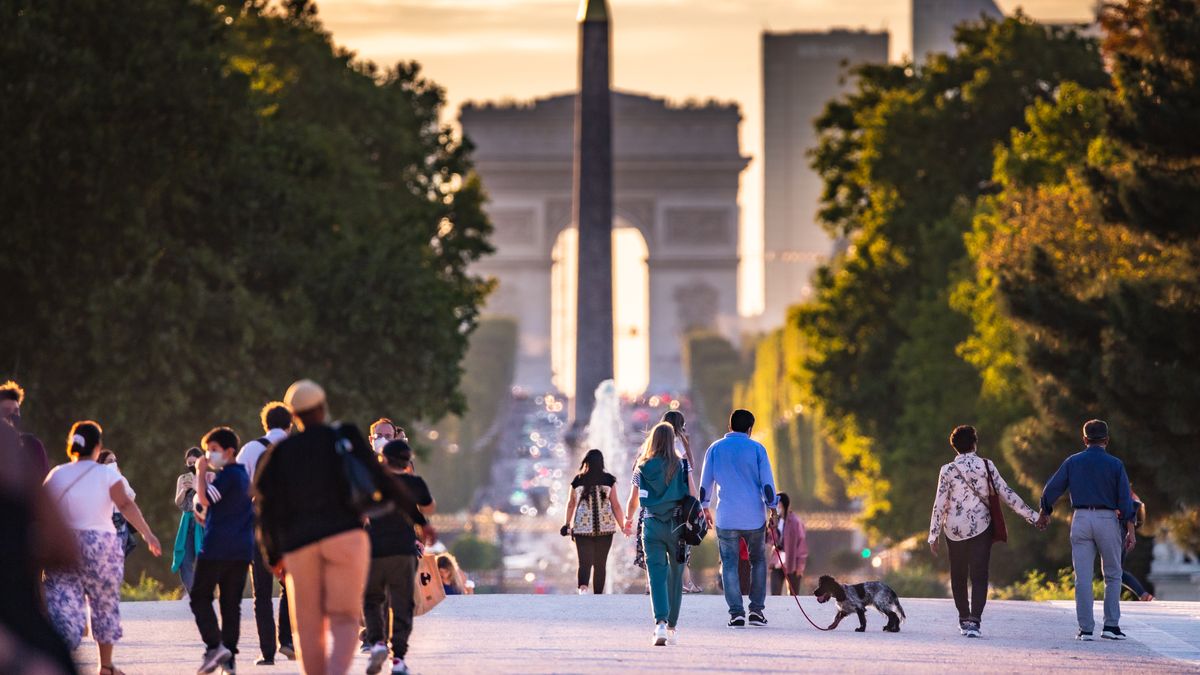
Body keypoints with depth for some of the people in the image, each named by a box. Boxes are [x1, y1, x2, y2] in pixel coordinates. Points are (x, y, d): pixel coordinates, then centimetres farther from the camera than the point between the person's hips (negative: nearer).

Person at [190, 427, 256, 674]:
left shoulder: (227, 475, -10)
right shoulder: (245, 475, 18)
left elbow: (204, 498, -19)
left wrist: (202, 473, -9)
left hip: (217, 548, -8)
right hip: (242, 549, 8)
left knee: (200, 598, -1)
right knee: (231, 603, 7)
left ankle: (214, 645, -16)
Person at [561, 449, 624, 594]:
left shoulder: (578, 480, 0)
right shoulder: (608, 480, -2)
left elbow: (571, 504, 10)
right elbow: (615, 505, -1)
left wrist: (567, 524, 21)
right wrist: (622, 526, 7)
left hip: (582, 527, 0)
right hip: (605, 527, 0)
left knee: (585, 562, -3)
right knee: (600, 564, 12)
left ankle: (582, 587, -31)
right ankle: (598, 596, 15)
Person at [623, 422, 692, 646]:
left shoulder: (642, 468, 1)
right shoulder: (682, 466, -1)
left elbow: (633, 501, 8)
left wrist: (628, 519, 26)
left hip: (651, 526, 0)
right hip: (677, 526, 0)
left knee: (656, 576, -4)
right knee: (675, 575, 13)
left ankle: (660, 623, -23)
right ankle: (672, 626, 21)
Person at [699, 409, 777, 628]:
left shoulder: (715, 449, 4)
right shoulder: (757, 449, -1)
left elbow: (706, 481, 11)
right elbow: (767, 482, -3)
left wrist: (705, 507, 25)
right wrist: (773, 510, 3)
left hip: (726, 518, 0)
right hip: (754, 517, 0)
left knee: (729, 564, 4)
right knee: (758, 561, 16)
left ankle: (736, 612, -6)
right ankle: (757, 610, 10)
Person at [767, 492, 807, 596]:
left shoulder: (795, 521, -10)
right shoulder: (775, 520, 8)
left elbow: (802, 543, -9)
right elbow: (770, 541, 7)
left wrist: (800, 565, -11)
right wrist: (772, 527, -9)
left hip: (792, 563, -5)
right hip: (777, 563, 5)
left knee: (793, 594, 5)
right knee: (775, 594, -5)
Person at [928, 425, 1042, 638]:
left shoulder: (948, 470, -3)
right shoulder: (986, 466, -2)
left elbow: (939, 504, -4)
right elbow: (1007, 494, -1)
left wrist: (933, 536, 2)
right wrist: (1032, 516, 5)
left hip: (954, 529, 0)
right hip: (981, 528, 0)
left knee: (958, 576, 15)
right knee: (979, 577, -2)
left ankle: (964, 619, 23)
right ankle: (974, 621, -17)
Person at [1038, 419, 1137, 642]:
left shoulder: (1072, 462, 4)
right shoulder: (1115, 465, -1)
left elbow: (1051, 490, 6)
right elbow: (1125, 498, -4)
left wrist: (1045, 512, 24)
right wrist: (1130, 529, -2)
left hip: (1081, 519, 1)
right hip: (1107, 520, -1)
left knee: (1082, 577, 2)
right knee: (1112, 575, 10)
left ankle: (1086, 628, -1)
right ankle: (1111, 625, 4)